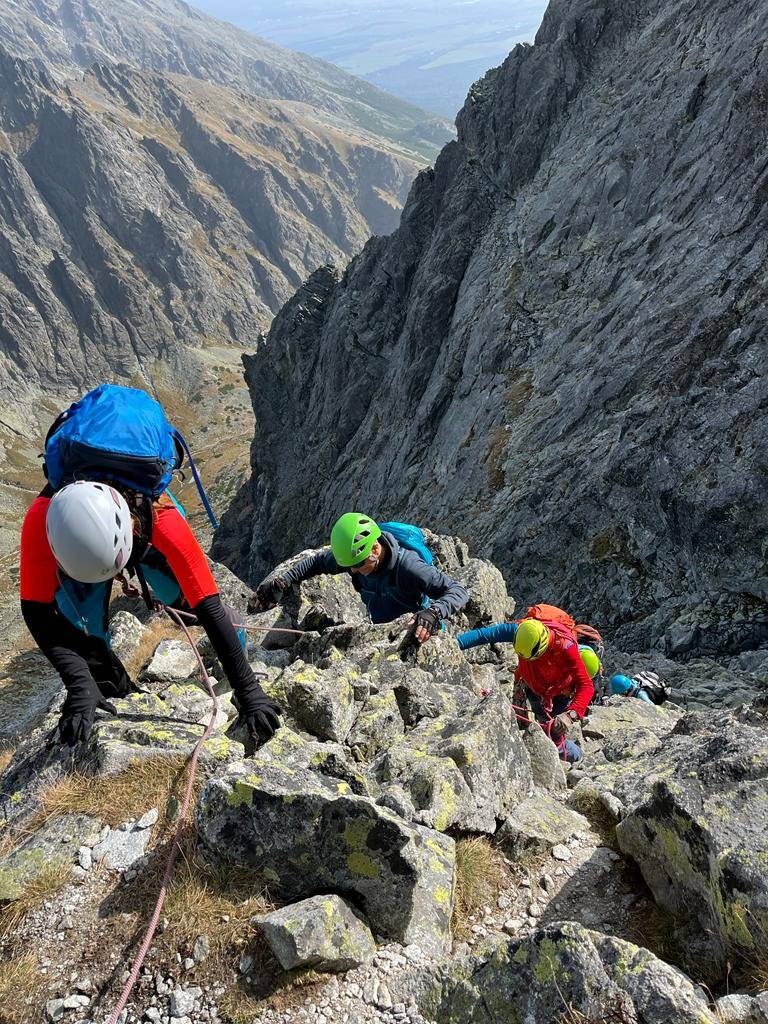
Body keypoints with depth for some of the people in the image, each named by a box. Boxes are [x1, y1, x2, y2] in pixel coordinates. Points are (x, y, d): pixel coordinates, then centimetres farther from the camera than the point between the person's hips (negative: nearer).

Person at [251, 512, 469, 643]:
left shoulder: (408, 566, -37)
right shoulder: (353, 554, -18)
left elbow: (457, 591, -37)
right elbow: (317, 562, 2)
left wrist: (433, 613, -56)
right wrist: (281, 582, -6)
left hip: (417, 632, -5)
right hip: (381, 630, 5)